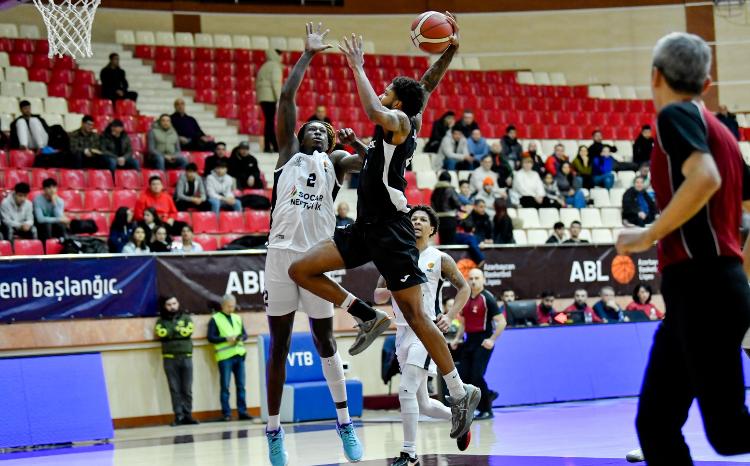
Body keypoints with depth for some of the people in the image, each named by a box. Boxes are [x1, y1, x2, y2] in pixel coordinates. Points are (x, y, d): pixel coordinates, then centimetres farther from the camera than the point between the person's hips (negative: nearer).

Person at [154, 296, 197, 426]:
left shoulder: (186, 317, 11)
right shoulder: (161, 320, 10)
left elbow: (188, 331, -7)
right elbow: (160, 333, -9)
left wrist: (170, 332, -5)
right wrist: (179, 331, -7)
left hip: (186, 357, 0)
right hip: (170, 358, 0)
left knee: (187, 389, 0)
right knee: (175, 389, -2)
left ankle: (188, 415, 5)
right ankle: (178, 416, 0)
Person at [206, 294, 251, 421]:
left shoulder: (237, 318, 17)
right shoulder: (215, 319, 2)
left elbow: (245, 334, 19)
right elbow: (210, 337, -4)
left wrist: (241, 337, -5)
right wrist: (226, 339, -15)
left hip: (239, 355, 5)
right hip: (225, 357, -5)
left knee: (241, 386, 5)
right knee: (225, 387, -3)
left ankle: (242, 412, 10)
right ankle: (226, 414, 0)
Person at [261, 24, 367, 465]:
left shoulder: (334, 160, 17)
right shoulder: (289, 153, 16)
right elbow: (287, 97, 10)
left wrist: (355, 142, -13)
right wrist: (308, 55, 13)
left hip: (316, 254, 0)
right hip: (282, 251, 0)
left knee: (325, 338, 3)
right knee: (279, 343, 3)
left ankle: (345, 422, 11)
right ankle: (274, 429, 7)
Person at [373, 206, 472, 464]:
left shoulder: (440, 259, 0)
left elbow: (464, 288, 7)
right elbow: (378, 296, 12)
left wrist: (450, 316, -7)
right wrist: (391, 290, -11)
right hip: (403, 333, 5)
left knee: (407, 390, -20)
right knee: (423, 404, 12)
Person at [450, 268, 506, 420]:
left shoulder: (487, 298, -8)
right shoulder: (466, 299, 13)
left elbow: (501, 322, -12)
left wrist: (492, 340, -20)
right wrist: (457, 338, 11)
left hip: (483, 342, -7)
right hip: (469, 341, 7)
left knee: (477, 376, -14)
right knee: (464, 376, 1)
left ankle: (486, 410, -2)